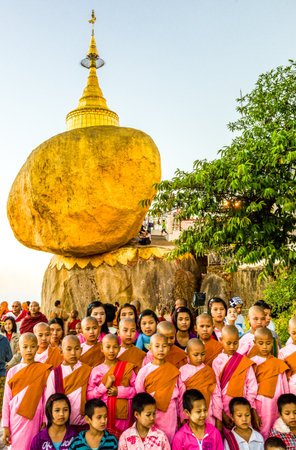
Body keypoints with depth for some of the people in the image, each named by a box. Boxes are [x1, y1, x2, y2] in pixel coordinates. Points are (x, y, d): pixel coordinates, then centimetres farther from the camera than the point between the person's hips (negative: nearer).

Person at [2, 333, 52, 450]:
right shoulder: (12, 372, 4)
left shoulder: (44, 370, 0)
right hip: (16, 420, 2)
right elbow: (6, 400, 6)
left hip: (34, 418, -1)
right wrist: (5, 426, 4)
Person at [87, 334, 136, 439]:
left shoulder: (127, 368, 4)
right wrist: (105, 386, -12)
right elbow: (89, 396, 0)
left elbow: (137, 390, 2)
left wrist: (119, 391, -11)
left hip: (122, 417, 0)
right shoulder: (96, 370, 4)